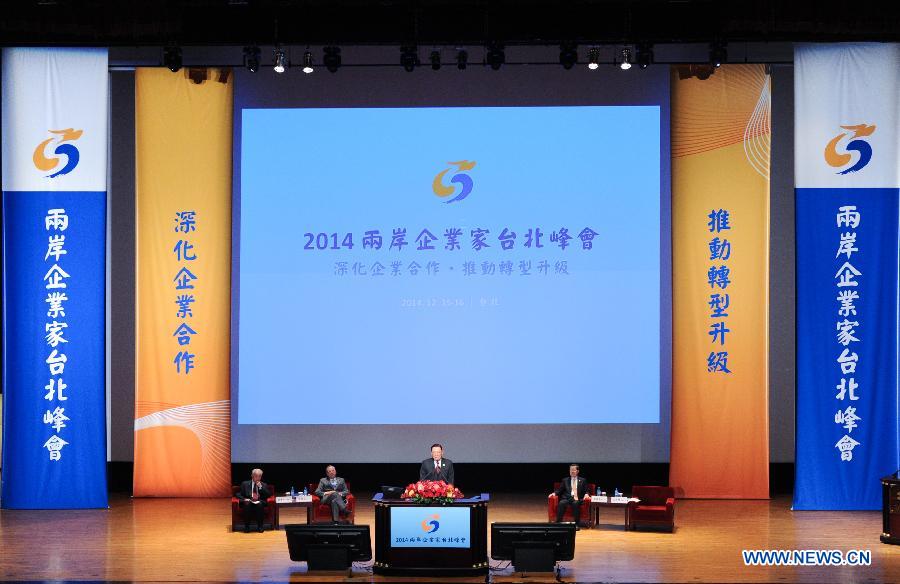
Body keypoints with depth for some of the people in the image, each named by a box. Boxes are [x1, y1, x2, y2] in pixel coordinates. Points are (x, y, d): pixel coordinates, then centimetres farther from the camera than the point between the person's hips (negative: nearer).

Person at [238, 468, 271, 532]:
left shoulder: (264, 485, 14)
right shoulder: (245, 484, 12)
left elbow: (269, 495, 0)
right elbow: (239, 495, 9)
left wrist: (260, 487, -9)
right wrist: (245, 499, -12)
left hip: (259, 503, 0)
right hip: (248, 501, 0)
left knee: (260, 504, -35)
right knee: (247, 504, -36)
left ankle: (260, 526, -25)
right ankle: (246, 526, -24)